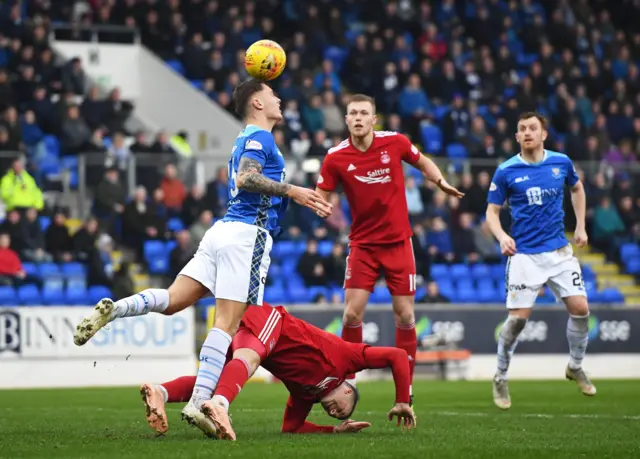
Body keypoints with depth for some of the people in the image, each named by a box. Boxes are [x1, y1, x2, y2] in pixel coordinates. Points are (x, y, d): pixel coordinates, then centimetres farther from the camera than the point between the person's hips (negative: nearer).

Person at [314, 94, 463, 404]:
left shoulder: (395, 142, -6)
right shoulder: (336, 158, -7)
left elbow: (422, 162, 13)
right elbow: (319, 196, -4)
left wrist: (441, 182, 0)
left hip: (398, 241, 0)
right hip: (363, 244, 0)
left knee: (404, 315, 0)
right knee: (352, 312, -10)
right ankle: (348, 380, 6)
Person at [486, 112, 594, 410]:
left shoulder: (561, 162, 2)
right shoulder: (506, 172, -6)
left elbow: (577, 189, 22)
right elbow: (492, 211, 1)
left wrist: (580, 226, 15)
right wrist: (501, 236, -18)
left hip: (559, 251, 3)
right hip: (524, 254, -3)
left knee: (580, 308, -4)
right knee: (518, 317, -10)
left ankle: (575, 367, 21)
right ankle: (500, 379, 9)